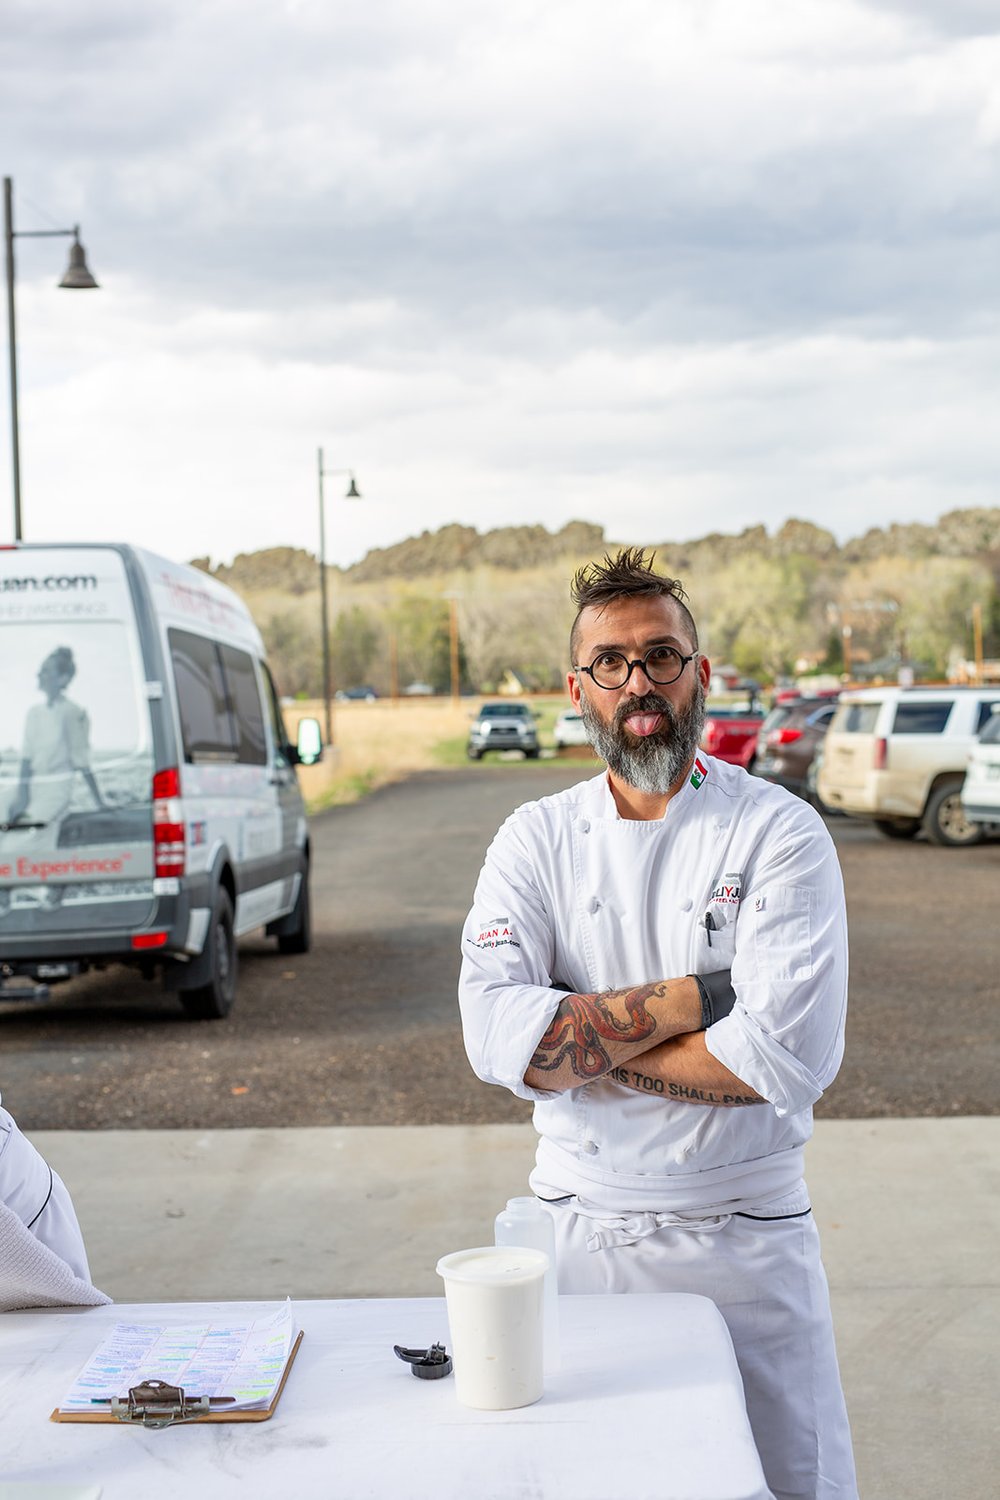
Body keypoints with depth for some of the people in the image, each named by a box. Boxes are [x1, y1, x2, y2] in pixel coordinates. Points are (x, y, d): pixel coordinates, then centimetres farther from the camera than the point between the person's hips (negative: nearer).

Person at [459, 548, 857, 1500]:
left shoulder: (779, 832, -8)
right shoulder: (535, 841, 0)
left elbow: (787, 1056, -21)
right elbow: (496, 1037, -14)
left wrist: (579, 1040, -14)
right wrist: (695, 998, -18)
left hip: (748, 1236, -2)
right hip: (580, 1231, 2)